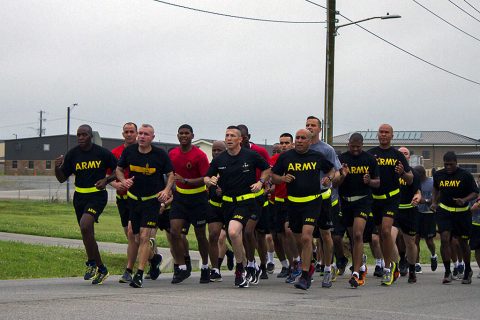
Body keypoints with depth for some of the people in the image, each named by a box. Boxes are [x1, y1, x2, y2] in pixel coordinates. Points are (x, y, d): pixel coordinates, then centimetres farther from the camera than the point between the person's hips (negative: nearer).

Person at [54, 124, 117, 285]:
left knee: (85, 226, -25)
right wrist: (57, 167, -14)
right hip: (79, 197, 5)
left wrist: (106, 180, -14)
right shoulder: (72, 154, 2)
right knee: (88, 234, 11)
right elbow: (62, 179, 6)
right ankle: (101, 269, 27)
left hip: (97, 195, -5)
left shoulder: (102, 153, -7)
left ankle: (92, 264, -11)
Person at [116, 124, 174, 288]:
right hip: (132, 199, 3)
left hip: (152, 200, -3)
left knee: (144, 237, -12)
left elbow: (171, 174, 4)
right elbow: (119, 169, 12)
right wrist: (124, 180, -9)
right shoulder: (129, 151, -1)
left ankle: (139, 275, -11)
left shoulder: (160, 154, -7)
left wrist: (166, 190, -12)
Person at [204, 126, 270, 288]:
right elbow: (206, 177, 10)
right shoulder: (219, 159, 3)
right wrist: (210, 181, -12)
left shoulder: (251, 155, -4)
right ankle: (244, 268, 32)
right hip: (227, 202, 5)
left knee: (233, 232, -25)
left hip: (246, 201, -5)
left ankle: (240, 268, -8)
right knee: (237, 238, 13)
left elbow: (267, 169, 11)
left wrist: (260, 182, -4)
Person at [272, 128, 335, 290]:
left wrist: (329, 178, 1)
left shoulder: (317, 157, 5)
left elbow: (331, 169, 22)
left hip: (313, 202, -3)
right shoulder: (286, 157, 5)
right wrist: (283, 178, -9)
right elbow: (273, 176, 12)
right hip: (293, 202, 3)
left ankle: (305, 276, -14)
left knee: (306, 237, -17)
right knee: (298, 240, 12)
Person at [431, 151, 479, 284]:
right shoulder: (438, 175, 2)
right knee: (444, 239, -15)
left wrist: (465, 200, -24)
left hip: (462, 212, -2)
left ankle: (468, 270, 30)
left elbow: (475, 193, -6)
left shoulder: (465, 175, -8)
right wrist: (434, 202, 6)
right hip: (444, 211, 2)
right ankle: (447, 272, -9)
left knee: (463, 242, 8)